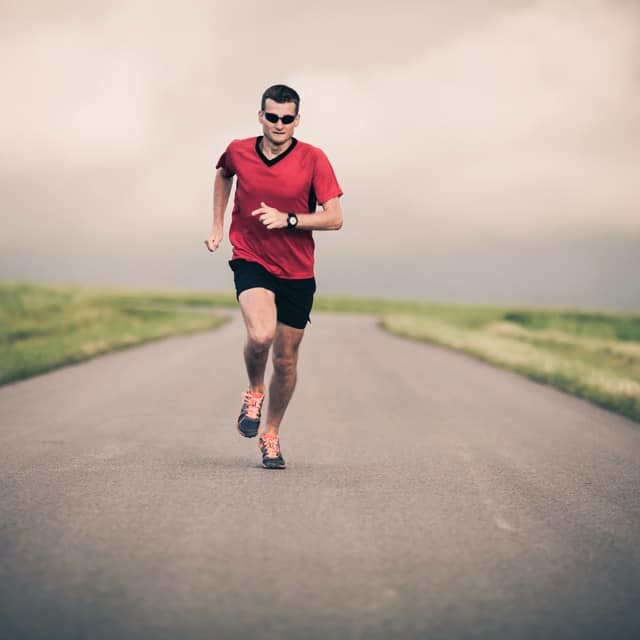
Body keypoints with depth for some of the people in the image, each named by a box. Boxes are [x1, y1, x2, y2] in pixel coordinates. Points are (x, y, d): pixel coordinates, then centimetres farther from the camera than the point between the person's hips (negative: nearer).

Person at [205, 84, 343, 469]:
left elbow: (334, 218, -9)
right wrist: (218, 224, 18)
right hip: (250, 260, -1)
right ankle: (254, 390, 6)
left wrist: (288, 219, -21)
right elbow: (223, 174, 23)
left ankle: (272, 435, 30)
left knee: (286, 358, 8)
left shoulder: (313, 159, -8)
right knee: (260, 335, -28)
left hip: (297, 271, 1)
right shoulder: (238, 152, -2)